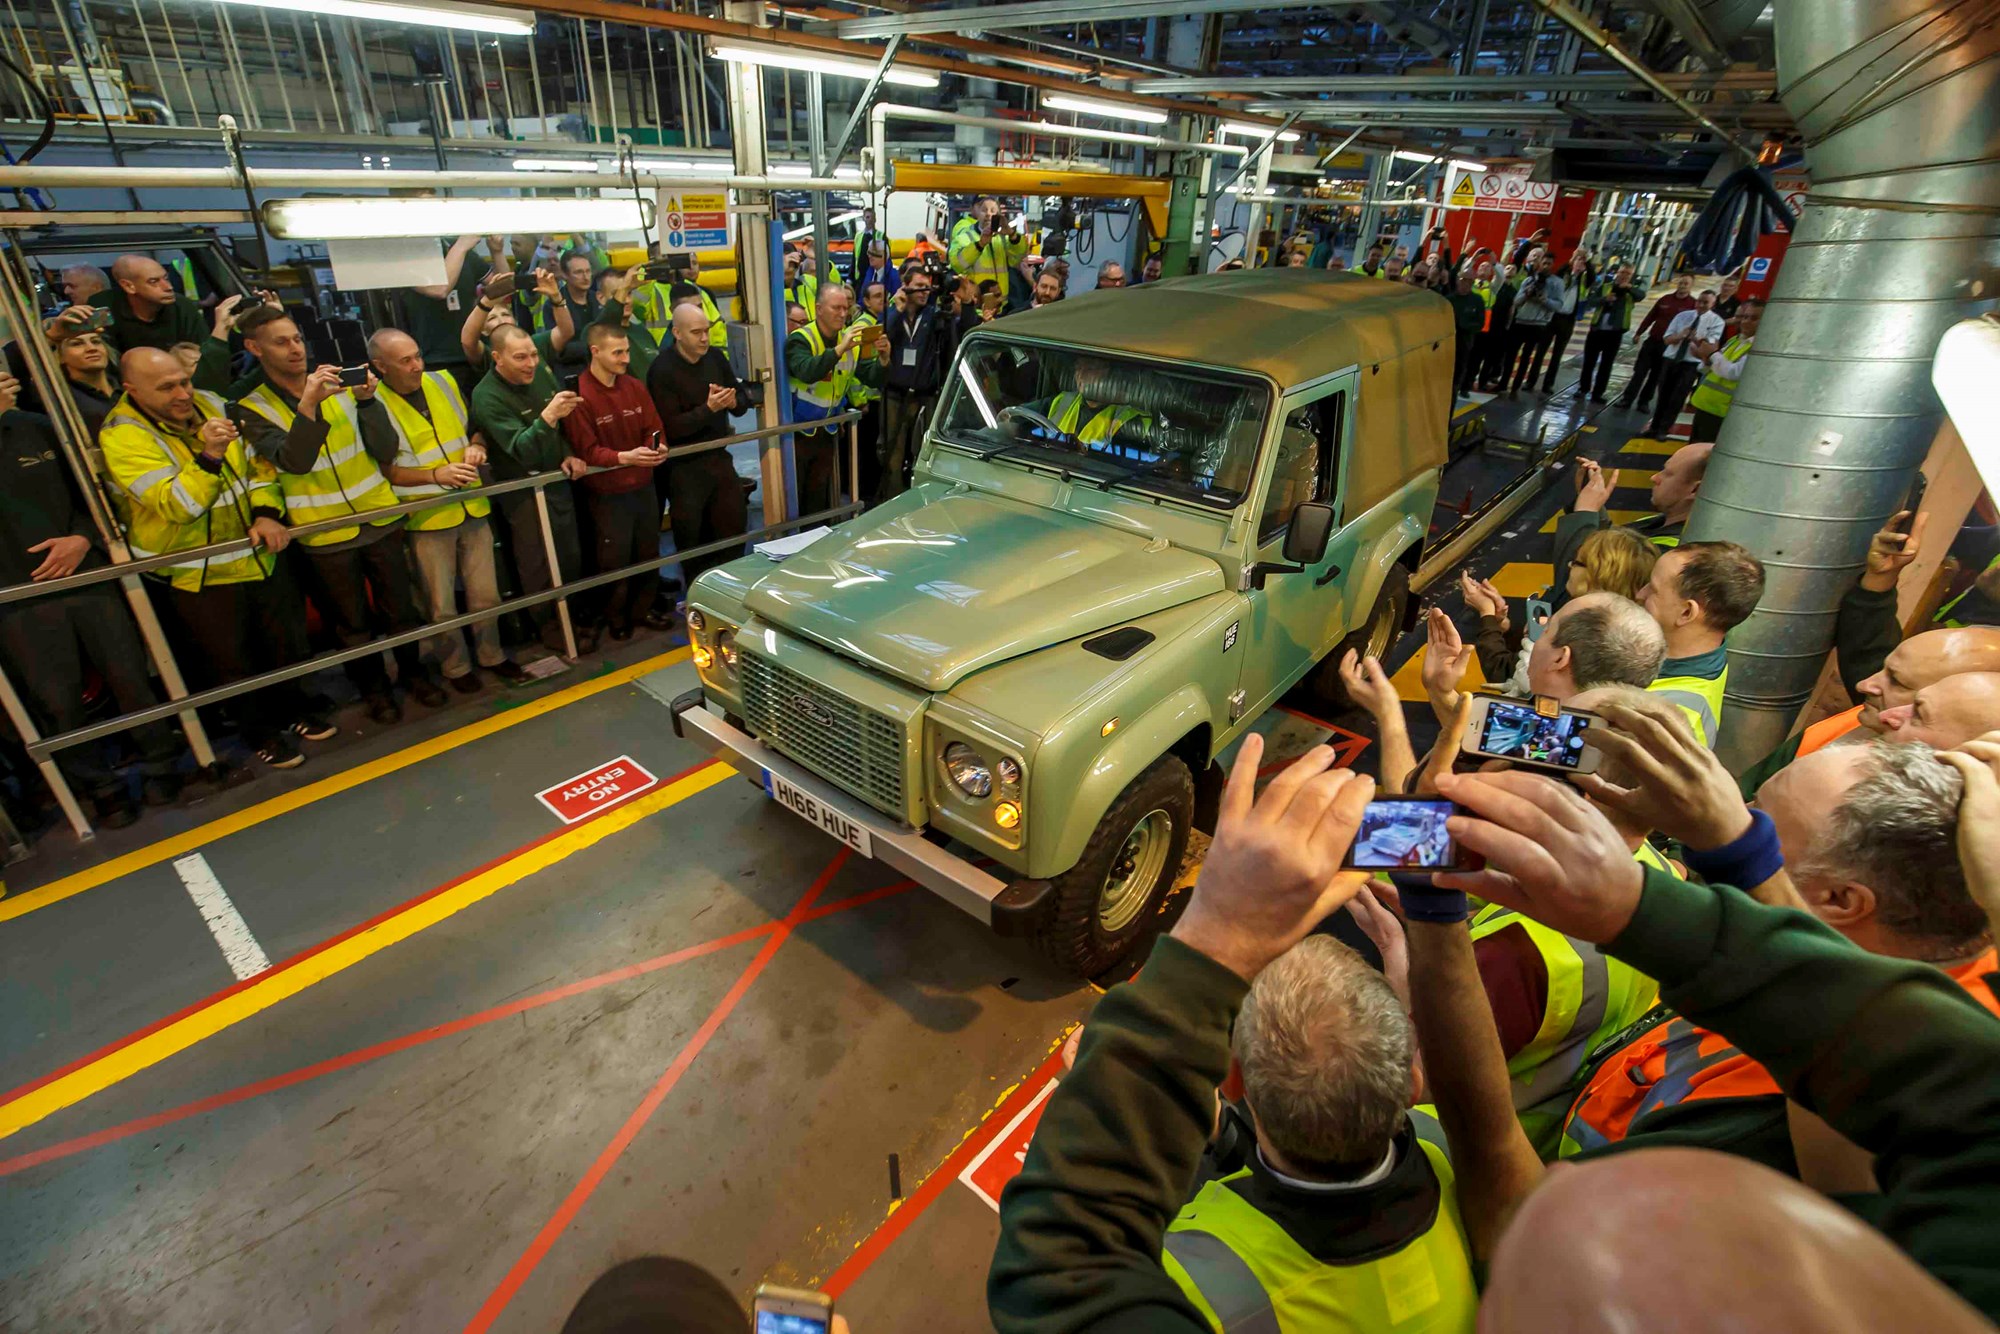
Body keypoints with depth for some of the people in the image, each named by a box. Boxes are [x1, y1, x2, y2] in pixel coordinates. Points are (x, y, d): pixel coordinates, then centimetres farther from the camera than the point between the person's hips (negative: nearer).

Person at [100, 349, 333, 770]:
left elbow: (258, 462, 6)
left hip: (259, 555, 5)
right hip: (198, 575, -5)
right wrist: (209, 456, -38)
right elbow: (175, 505, -26)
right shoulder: (122, 437, -17)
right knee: (233, 660, 9)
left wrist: (267, 512, -10)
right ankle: (261, 731, 29)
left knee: (288, 640, 18)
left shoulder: (210, 404, 0)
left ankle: (292, 708, 40)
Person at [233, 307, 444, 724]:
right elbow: (295, 462, -21)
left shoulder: (341, 385, 1)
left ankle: (414, 672, 36)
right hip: (325, 535, -1)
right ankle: (374, 689, 33)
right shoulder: (253, 409, -4)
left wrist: (366, 401, -20)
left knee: (401, 607, 14)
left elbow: (386, 453, -7)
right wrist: (308, 403, -29)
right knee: (353, 624, 13)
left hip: (380, 520, 1)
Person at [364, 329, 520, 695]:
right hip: (426, 518, -4)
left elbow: (473, 426, 15)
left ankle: (492, 655, 31)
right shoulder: (373, 407, -11)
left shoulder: (443, 382, 3)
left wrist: (476, 446, -6)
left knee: (485, 594, 13)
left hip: (472, 507, 4)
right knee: (441, 605, 7)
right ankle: (455, 667, 27)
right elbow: (386, 471, -10)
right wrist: (436, 475, -22)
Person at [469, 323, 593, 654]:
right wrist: (547, 417, -47)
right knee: (537, 563, 5)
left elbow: (567, 421, 10)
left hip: (557, 479, 6)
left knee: (572, 553, 13)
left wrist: (569, 453, -5)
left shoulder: (541, 371, -4)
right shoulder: (487, 397, -22)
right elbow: (522, 449, -33)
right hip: (523, 491, -6)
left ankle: (578, 613, 29)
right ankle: (548, 624, 21)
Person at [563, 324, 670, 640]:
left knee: (649, 552, 15)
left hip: (644, 486, 6)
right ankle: (615, 617, 26)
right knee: (614, 560, 6)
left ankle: (642, 609, 33)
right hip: (607, 494, -6)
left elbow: (653, 427, 6)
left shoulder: (635, 387, 3)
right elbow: (585, 450, -18)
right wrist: (625, 457, -30)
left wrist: (658, 447, -16)